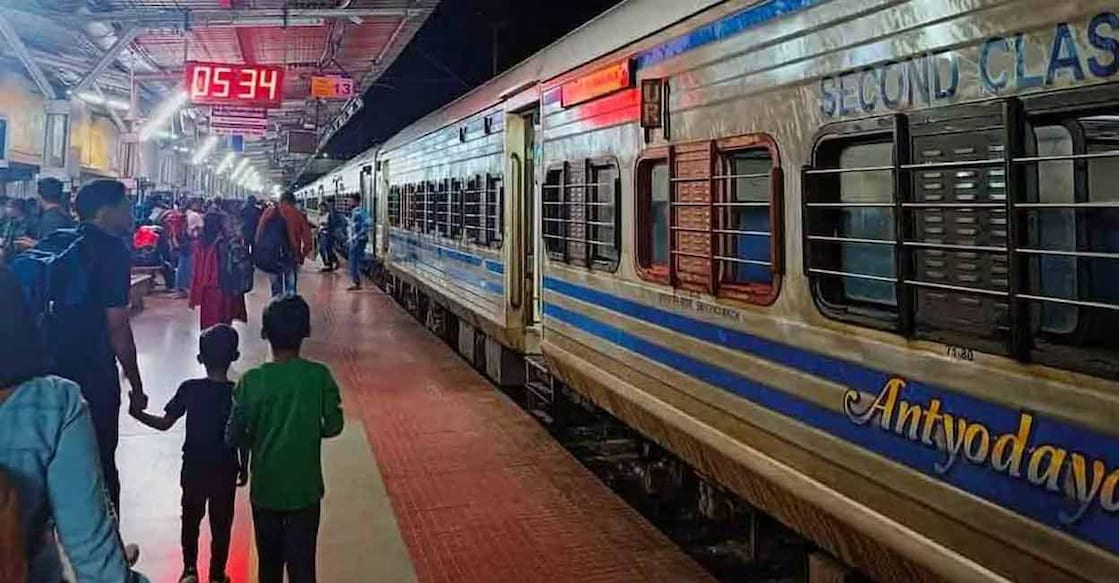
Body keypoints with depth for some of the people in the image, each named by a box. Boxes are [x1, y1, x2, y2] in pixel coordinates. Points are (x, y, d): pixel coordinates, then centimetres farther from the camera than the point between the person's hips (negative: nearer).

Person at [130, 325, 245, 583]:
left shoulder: (189, 389, -12)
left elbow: (164, 423, -7)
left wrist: (136, 412, 6)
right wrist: (244, 467, 6)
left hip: (193, 469, 1)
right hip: (225, 471, -1)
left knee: (191, 519, 22)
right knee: (221, 524, 13)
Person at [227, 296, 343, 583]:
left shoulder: (252, 380, -12)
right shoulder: (320, 376, -12)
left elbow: (234, 437, -8)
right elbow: (334, 426, -6)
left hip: (265, 489, 1)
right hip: (305, 489, -1)